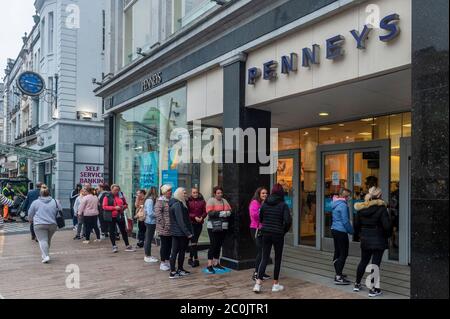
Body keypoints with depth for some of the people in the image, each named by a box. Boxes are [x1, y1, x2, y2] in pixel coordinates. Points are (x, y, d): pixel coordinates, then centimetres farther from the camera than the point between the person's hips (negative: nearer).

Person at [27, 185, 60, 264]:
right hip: (53, 224, 3)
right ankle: (46, 254, 32)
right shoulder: (55, 202, 6)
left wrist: (31, 220, 33)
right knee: (48, 240, 20)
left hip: (39, 225, -3)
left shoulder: (35, 202, 3)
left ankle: (45, 256, -18)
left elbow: (30, 214, 12)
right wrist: (58, 222, 29)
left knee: (42, 240, -4)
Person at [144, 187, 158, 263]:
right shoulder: (150, 200, -18)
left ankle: (148, 255, 27)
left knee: (148, 239, 16)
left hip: (150, 222, 10)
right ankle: (147, 257, 9)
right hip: (151, 222, -10)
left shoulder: (150, 200, 10)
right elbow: (150, 213, -22)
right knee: (149, 239, 0)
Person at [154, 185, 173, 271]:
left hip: (171, 228, 7)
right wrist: (163, 224, -19)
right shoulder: (160, 201, -10)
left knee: (169, 245, 13)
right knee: (164, 245, 1)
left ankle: (167, 261, 26)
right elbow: (157, 213, -17)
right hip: (164, 228, -7)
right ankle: (163, 263, 13)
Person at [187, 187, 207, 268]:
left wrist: (202, 217, -15)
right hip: (191, 223, -3)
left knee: (194, 240, 10)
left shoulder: (202, 201, 6)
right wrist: (194, 217, -16)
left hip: (199, 223, 3)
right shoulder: (188, 201, -2)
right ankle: (196, 260, 0)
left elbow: (205, 212, 3)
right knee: (194, 241, -6)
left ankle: (190, 258, 21)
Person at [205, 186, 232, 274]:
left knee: (219, 245, 11)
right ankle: (209, 265, 0)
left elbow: (230, 211, 12)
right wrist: (221, 213, -18)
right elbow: (210, 213, -14)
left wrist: (227, 213, -10)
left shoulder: (224, 201, 16)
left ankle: (216, 263, 22)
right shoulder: (211, 200, -3)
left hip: (223, 227, 6)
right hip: (213, 227, -6)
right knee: (213, 245, -6)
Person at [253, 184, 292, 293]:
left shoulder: (265, 204, 3)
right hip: (278, 235, -3)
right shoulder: (283, 205, -8)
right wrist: (284, 231, 0)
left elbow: (260, 219, 10)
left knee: (264, 258, 8)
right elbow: (288, 221, -16)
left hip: (265, 234, 3)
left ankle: (258, 283, -1)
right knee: (278, 259, 11)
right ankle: (275, 284, 19)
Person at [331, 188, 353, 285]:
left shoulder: (336, 204, 12)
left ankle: (338, 274, 26)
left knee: (337, 252, 16)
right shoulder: (343, 205, -17)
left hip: (334, 229, 10)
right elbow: (345, 221, -17)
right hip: (341, 231, -10)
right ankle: (338, 278, -8)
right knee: (343, 254, -6)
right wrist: (351, 231, -4)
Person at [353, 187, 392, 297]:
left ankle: (357, 284, 28)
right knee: (375, 264, 3)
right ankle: (373, 289, 8)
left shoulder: (361, 208, 0)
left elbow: (356, 224, 6)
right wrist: (387, 235, 2)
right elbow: (387, 225, -16)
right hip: (378, 241, -5)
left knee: (363, 262, 18)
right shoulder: (381, 208, -14)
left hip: (365, 240, 5)